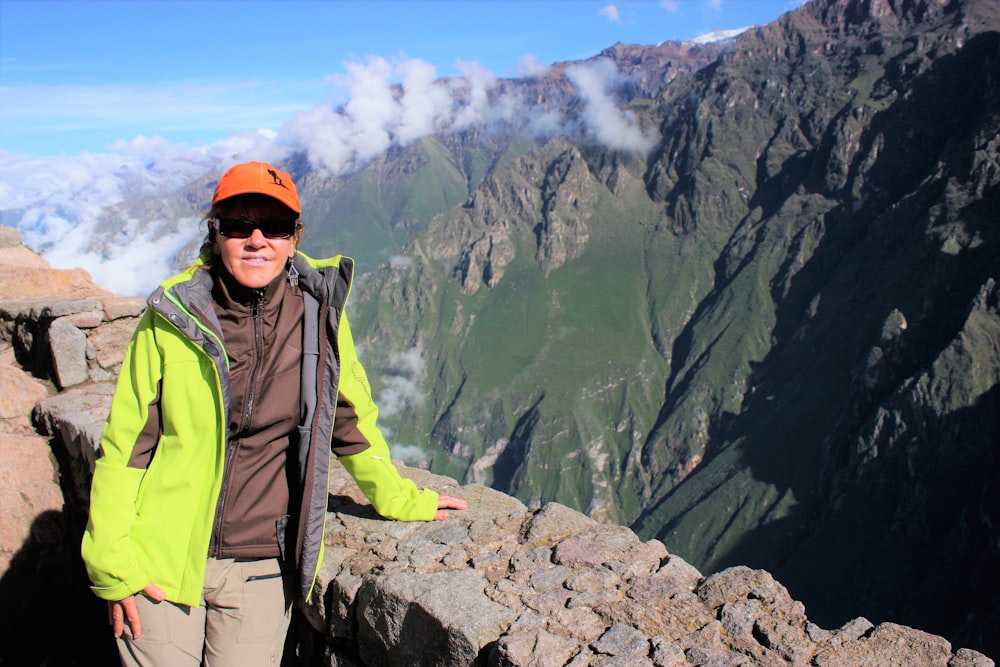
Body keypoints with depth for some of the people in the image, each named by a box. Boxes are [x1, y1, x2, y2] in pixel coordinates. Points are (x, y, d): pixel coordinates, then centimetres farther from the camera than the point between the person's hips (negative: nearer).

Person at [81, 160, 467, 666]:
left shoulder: (317, 313, -4)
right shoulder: (173, 318, -7)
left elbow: (351, 418, 9)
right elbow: (124, 447, -1)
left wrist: (400, 499, 18)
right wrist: (112, 563, -4)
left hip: (263, 570, 1)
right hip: (163, 564, 0)